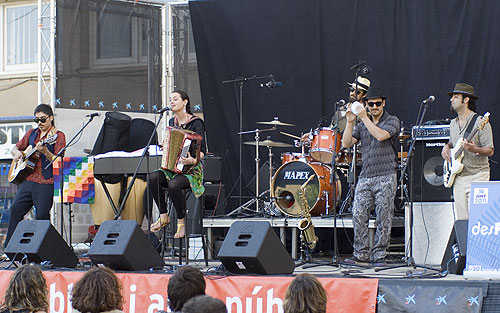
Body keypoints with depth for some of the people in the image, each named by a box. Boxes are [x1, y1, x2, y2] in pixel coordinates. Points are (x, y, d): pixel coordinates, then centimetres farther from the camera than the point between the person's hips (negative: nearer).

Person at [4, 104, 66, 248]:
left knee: (42, 216, -9)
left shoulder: (58, 136, 0)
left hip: (46, 182, -5)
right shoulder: (32, 133, 18)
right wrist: (17, 153, 4)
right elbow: (15, 148, 27)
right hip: (28, 180, 6)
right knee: (15, 209, -3)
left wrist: (45, 152, -25)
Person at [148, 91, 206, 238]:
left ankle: (181, 222, -17)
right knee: (153, 178, -24)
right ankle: (164, 216, -14)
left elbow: (202, 150, -12)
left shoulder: (196, 123, -7)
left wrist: (194, 160, -30)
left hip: (192, 169, -6)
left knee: (174, 184, -35)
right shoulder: (172, 122, 14)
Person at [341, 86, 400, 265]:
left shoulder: (392, 121, 3)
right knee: (358, 215, -2)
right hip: (365, 177, 4)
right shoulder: (362, 125, 18)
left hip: (385, 177, -4)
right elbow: (346, 143, 9)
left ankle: (379, 254, 4)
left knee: (383, 217, -3)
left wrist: (364, 117, -12)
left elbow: (380, 135, -16)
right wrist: (350, 122, -1)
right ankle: (361, 254, 5)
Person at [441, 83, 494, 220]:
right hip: (458, 179, 7)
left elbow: (490, 151, -10)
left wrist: (475, 150, -29)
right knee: (460, 221, 4)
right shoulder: (453, 124, 14)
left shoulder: (480, 123, -9)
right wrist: (446, 147, 7)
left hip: (477, 177, -7)